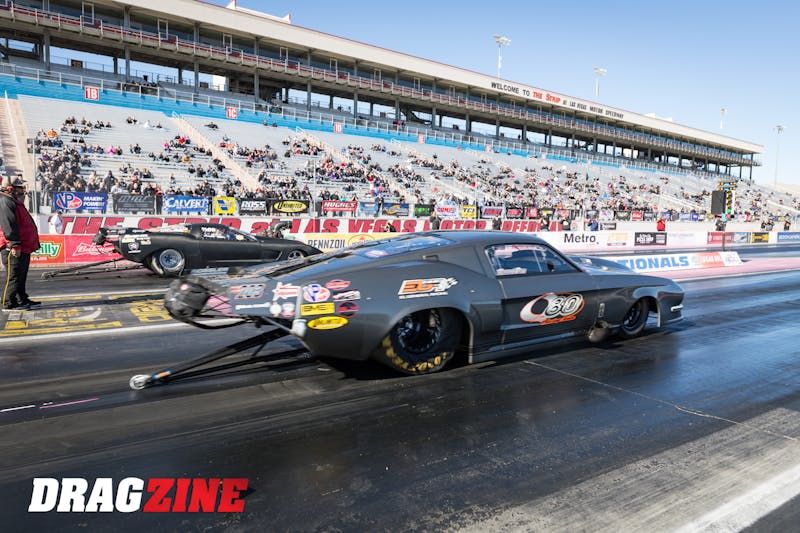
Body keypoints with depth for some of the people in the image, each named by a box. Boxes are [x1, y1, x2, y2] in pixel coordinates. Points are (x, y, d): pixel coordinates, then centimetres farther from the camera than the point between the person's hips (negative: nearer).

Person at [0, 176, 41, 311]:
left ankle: (22, 300, 25)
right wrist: (14, 244, -24)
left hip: (23, 248, 11)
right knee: (14, 276, -7)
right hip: (13, 249, -11)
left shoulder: (14, 201, 23)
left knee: (21, 275, 16)